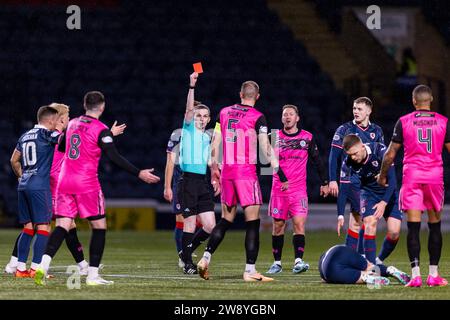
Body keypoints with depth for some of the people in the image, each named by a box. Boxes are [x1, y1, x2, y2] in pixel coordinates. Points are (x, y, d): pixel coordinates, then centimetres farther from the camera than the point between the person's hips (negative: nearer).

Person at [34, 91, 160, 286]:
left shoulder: (72, 124, 13)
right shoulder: (101, 130, -7)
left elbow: (61, 147, 29)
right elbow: (115, 158, -14)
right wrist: (139, 174, -11)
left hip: (65, 181, 6)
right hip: (87, 184, -6)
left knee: (63, 225, 0)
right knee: (99, 227, 5)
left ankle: (44, 265, -21)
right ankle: (92, 275, 0)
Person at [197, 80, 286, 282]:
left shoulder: (224, 113, 10)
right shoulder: (257, 117, -5)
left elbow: (215, 144, 11)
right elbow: (266, 147, -12)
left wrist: (214, 171, 19)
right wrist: (278, 170, -8)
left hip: (226, 172, 5)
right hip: (246, 172, -5)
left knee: (225, 220, 16)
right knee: (252, 222, -2)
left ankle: (205, 258, 3)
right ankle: (250, 270, -6)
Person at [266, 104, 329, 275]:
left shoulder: (307, 137, 5)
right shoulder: (275, 136, 4)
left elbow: (317, 160, 13)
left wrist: (324, 182, 14)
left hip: (299, 189, -1)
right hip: (278, 189, 1)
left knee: (299, 223, -13)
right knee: (278, 225, 4)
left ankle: (298, 261, -19)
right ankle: (277, 263, 13)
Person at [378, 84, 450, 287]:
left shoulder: (403, 122, 0)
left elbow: (391, 153, 3)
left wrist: (382, 175, 17)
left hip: (412, 176, -1)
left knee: (413, 226, -3)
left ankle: (416, 275, -12)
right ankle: (433, 275, 13)